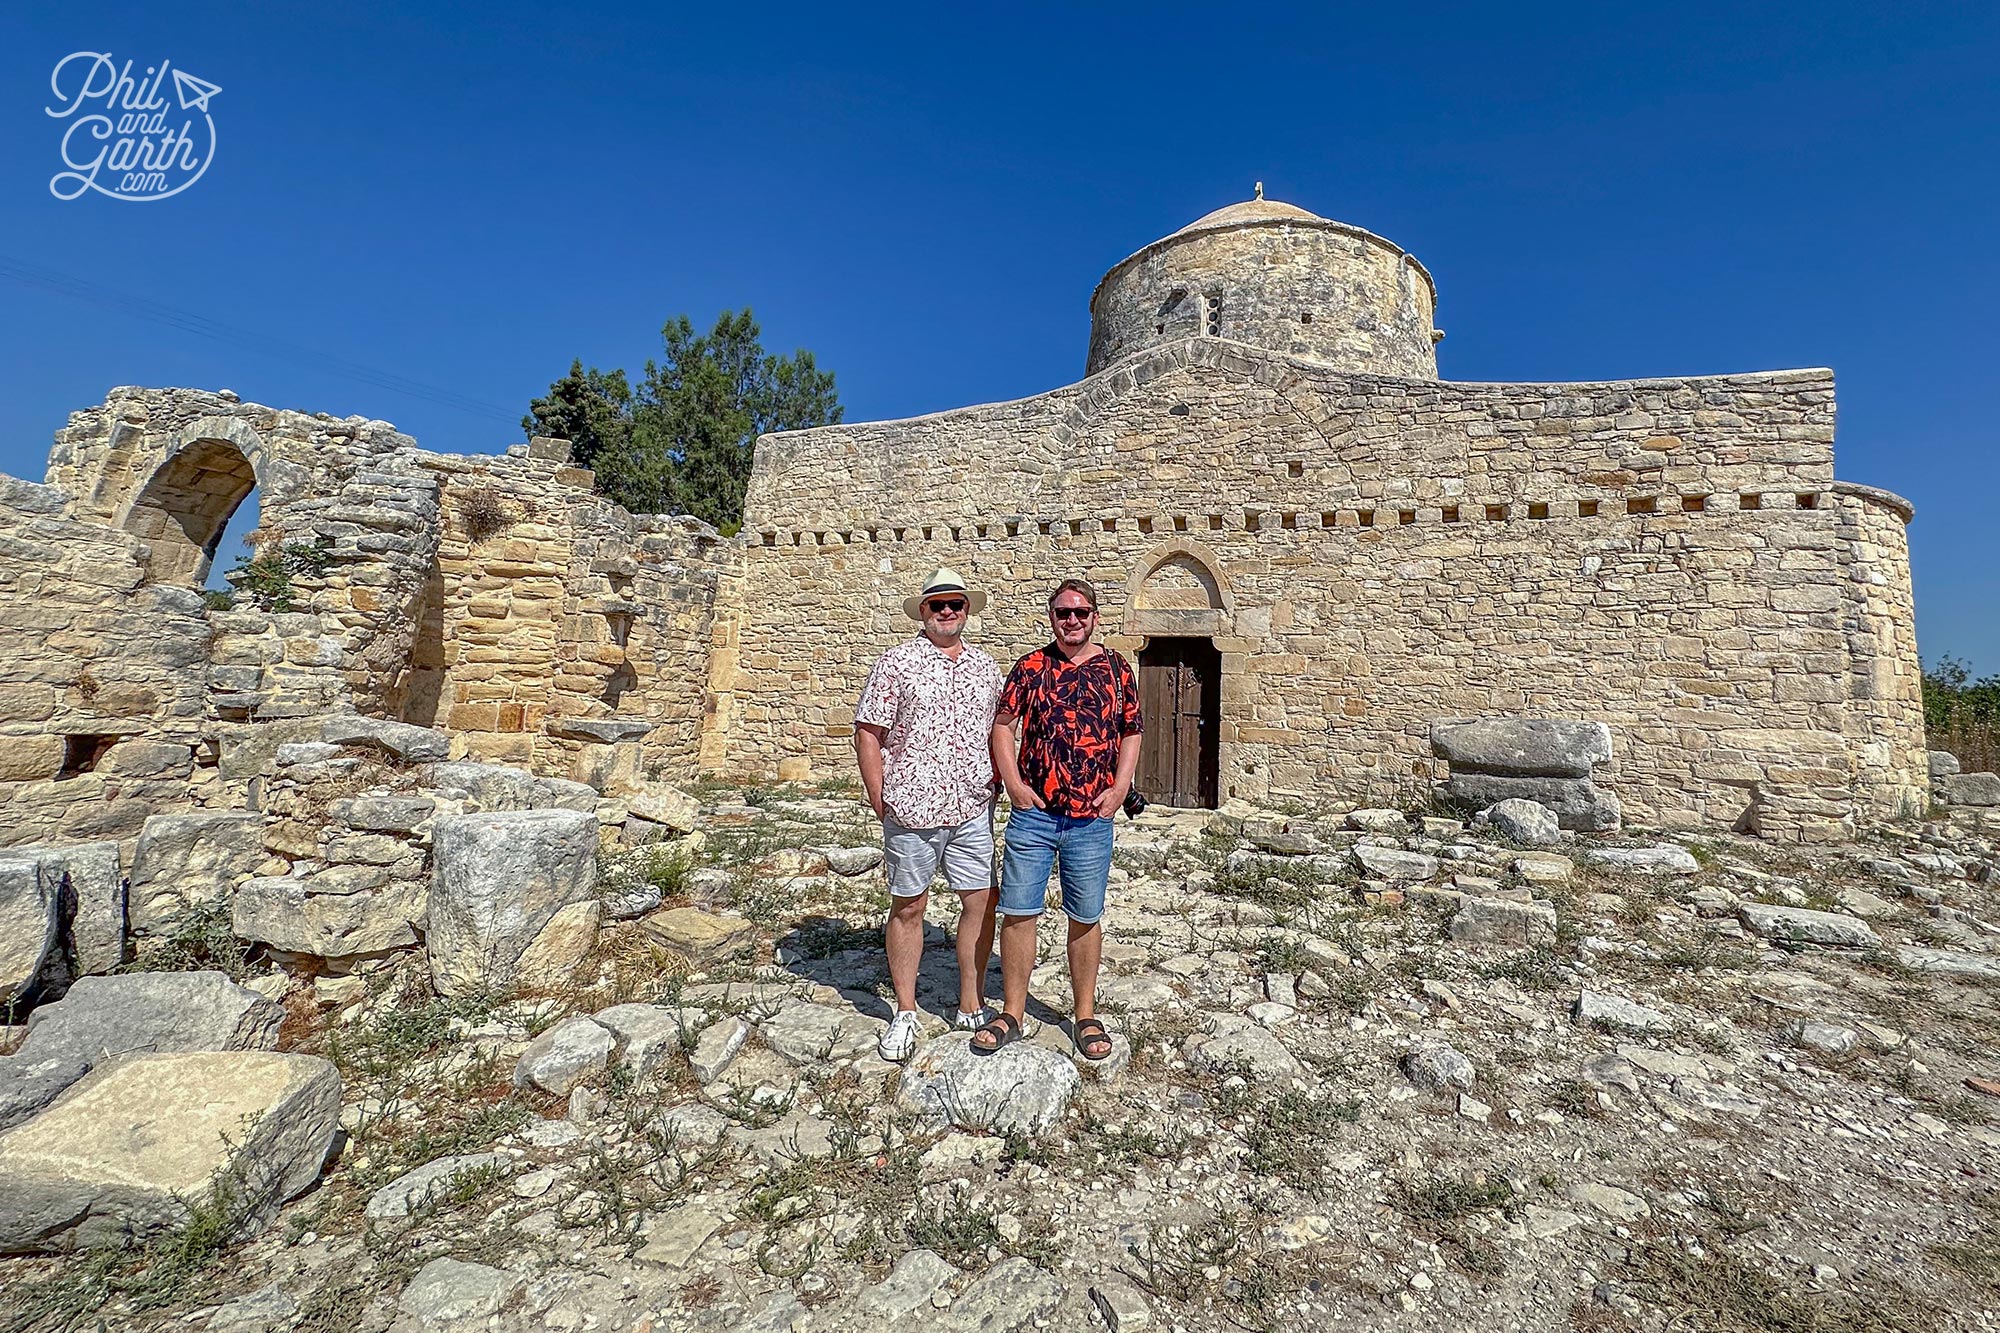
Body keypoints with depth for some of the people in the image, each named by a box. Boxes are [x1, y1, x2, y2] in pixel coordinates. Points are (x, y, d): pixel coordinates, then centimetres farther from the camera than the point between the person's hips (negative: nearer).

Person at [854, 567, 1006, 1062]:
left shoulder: (985, 666, 11)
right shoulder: (896, 663, -3)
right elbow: (867, 734, -4)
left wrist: (995, 783, 9)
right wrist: (880, 800, -7)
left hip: (973, 811, 4)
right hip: (912, 810, -4)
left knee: (982, 902, 7)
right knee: (908, 908, 8)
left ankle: (971, 1003, 25)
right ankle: (905, 1013, 25)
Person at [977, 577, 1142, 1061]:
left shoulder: (1117, 669, 4)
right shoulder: (1031, 667, 2)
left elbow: (1131, 734, 10)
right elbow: (1002, 725, 2)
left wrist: (1119, 788, -2)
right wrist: (1014, 784, -7)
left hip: (1092, 820, 0)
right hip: (1033, 814, 0)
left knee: (1085, 918, 12)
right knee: (1017, 912, 5)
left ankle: (1086, 1016, 29)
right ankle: (1011, 1014, 22)